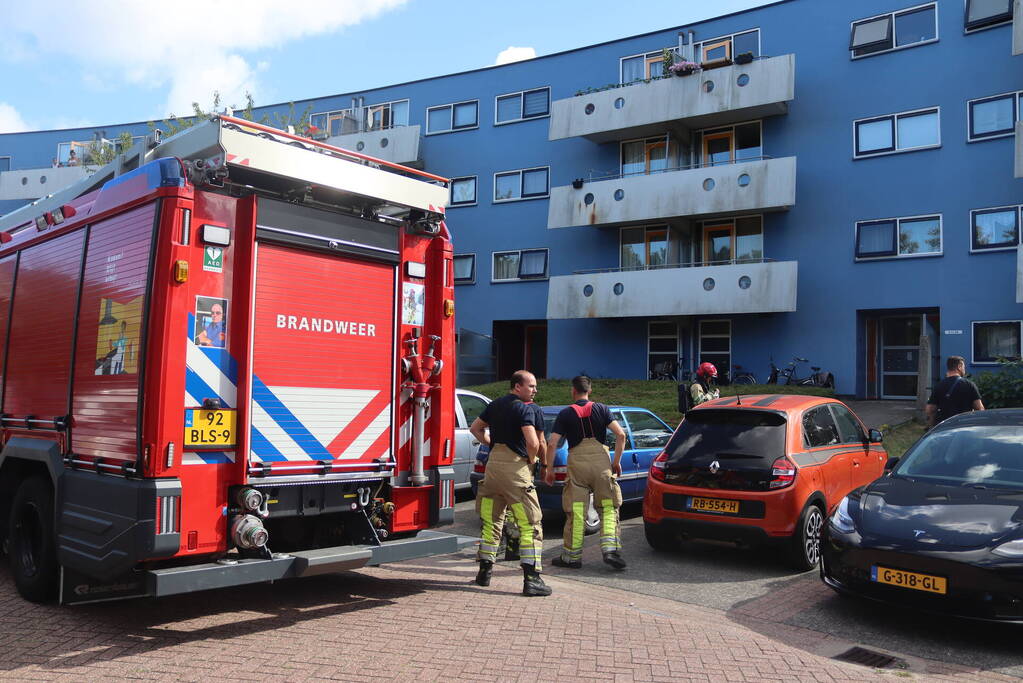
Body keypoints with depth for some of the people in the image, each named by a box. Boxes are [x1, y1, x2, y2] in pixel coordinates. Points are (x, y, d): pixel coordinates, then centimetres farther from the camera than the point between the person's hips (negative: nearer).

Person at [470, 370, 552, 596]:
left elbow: (475, 428, 25)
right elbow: (533, 443, -21)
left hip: (493, 462, 8)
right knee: (530, 525, -4)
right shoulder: (524, 409, -10)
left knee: (491, 520, 17)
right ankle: (532, 579, -8)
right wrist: (532, 459, -3)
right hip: (515, 467, -8)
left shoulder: (495, 405, 13)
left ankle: (485, 570, 23)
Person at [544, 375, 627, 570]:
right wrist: (617, 461, 5)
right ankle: (610, 549, -5)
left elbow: (551, 444, -3)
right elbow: (620, 434, -2)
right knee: (608, 508, 8)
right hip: (601, 461, 1)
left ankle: (572, 556, 12)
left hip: (577, 462, 0)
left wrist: (548, 468, 6)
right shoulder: (601, 409, 7)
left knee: (576, 512, 5)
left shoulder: (565, 414, 4)